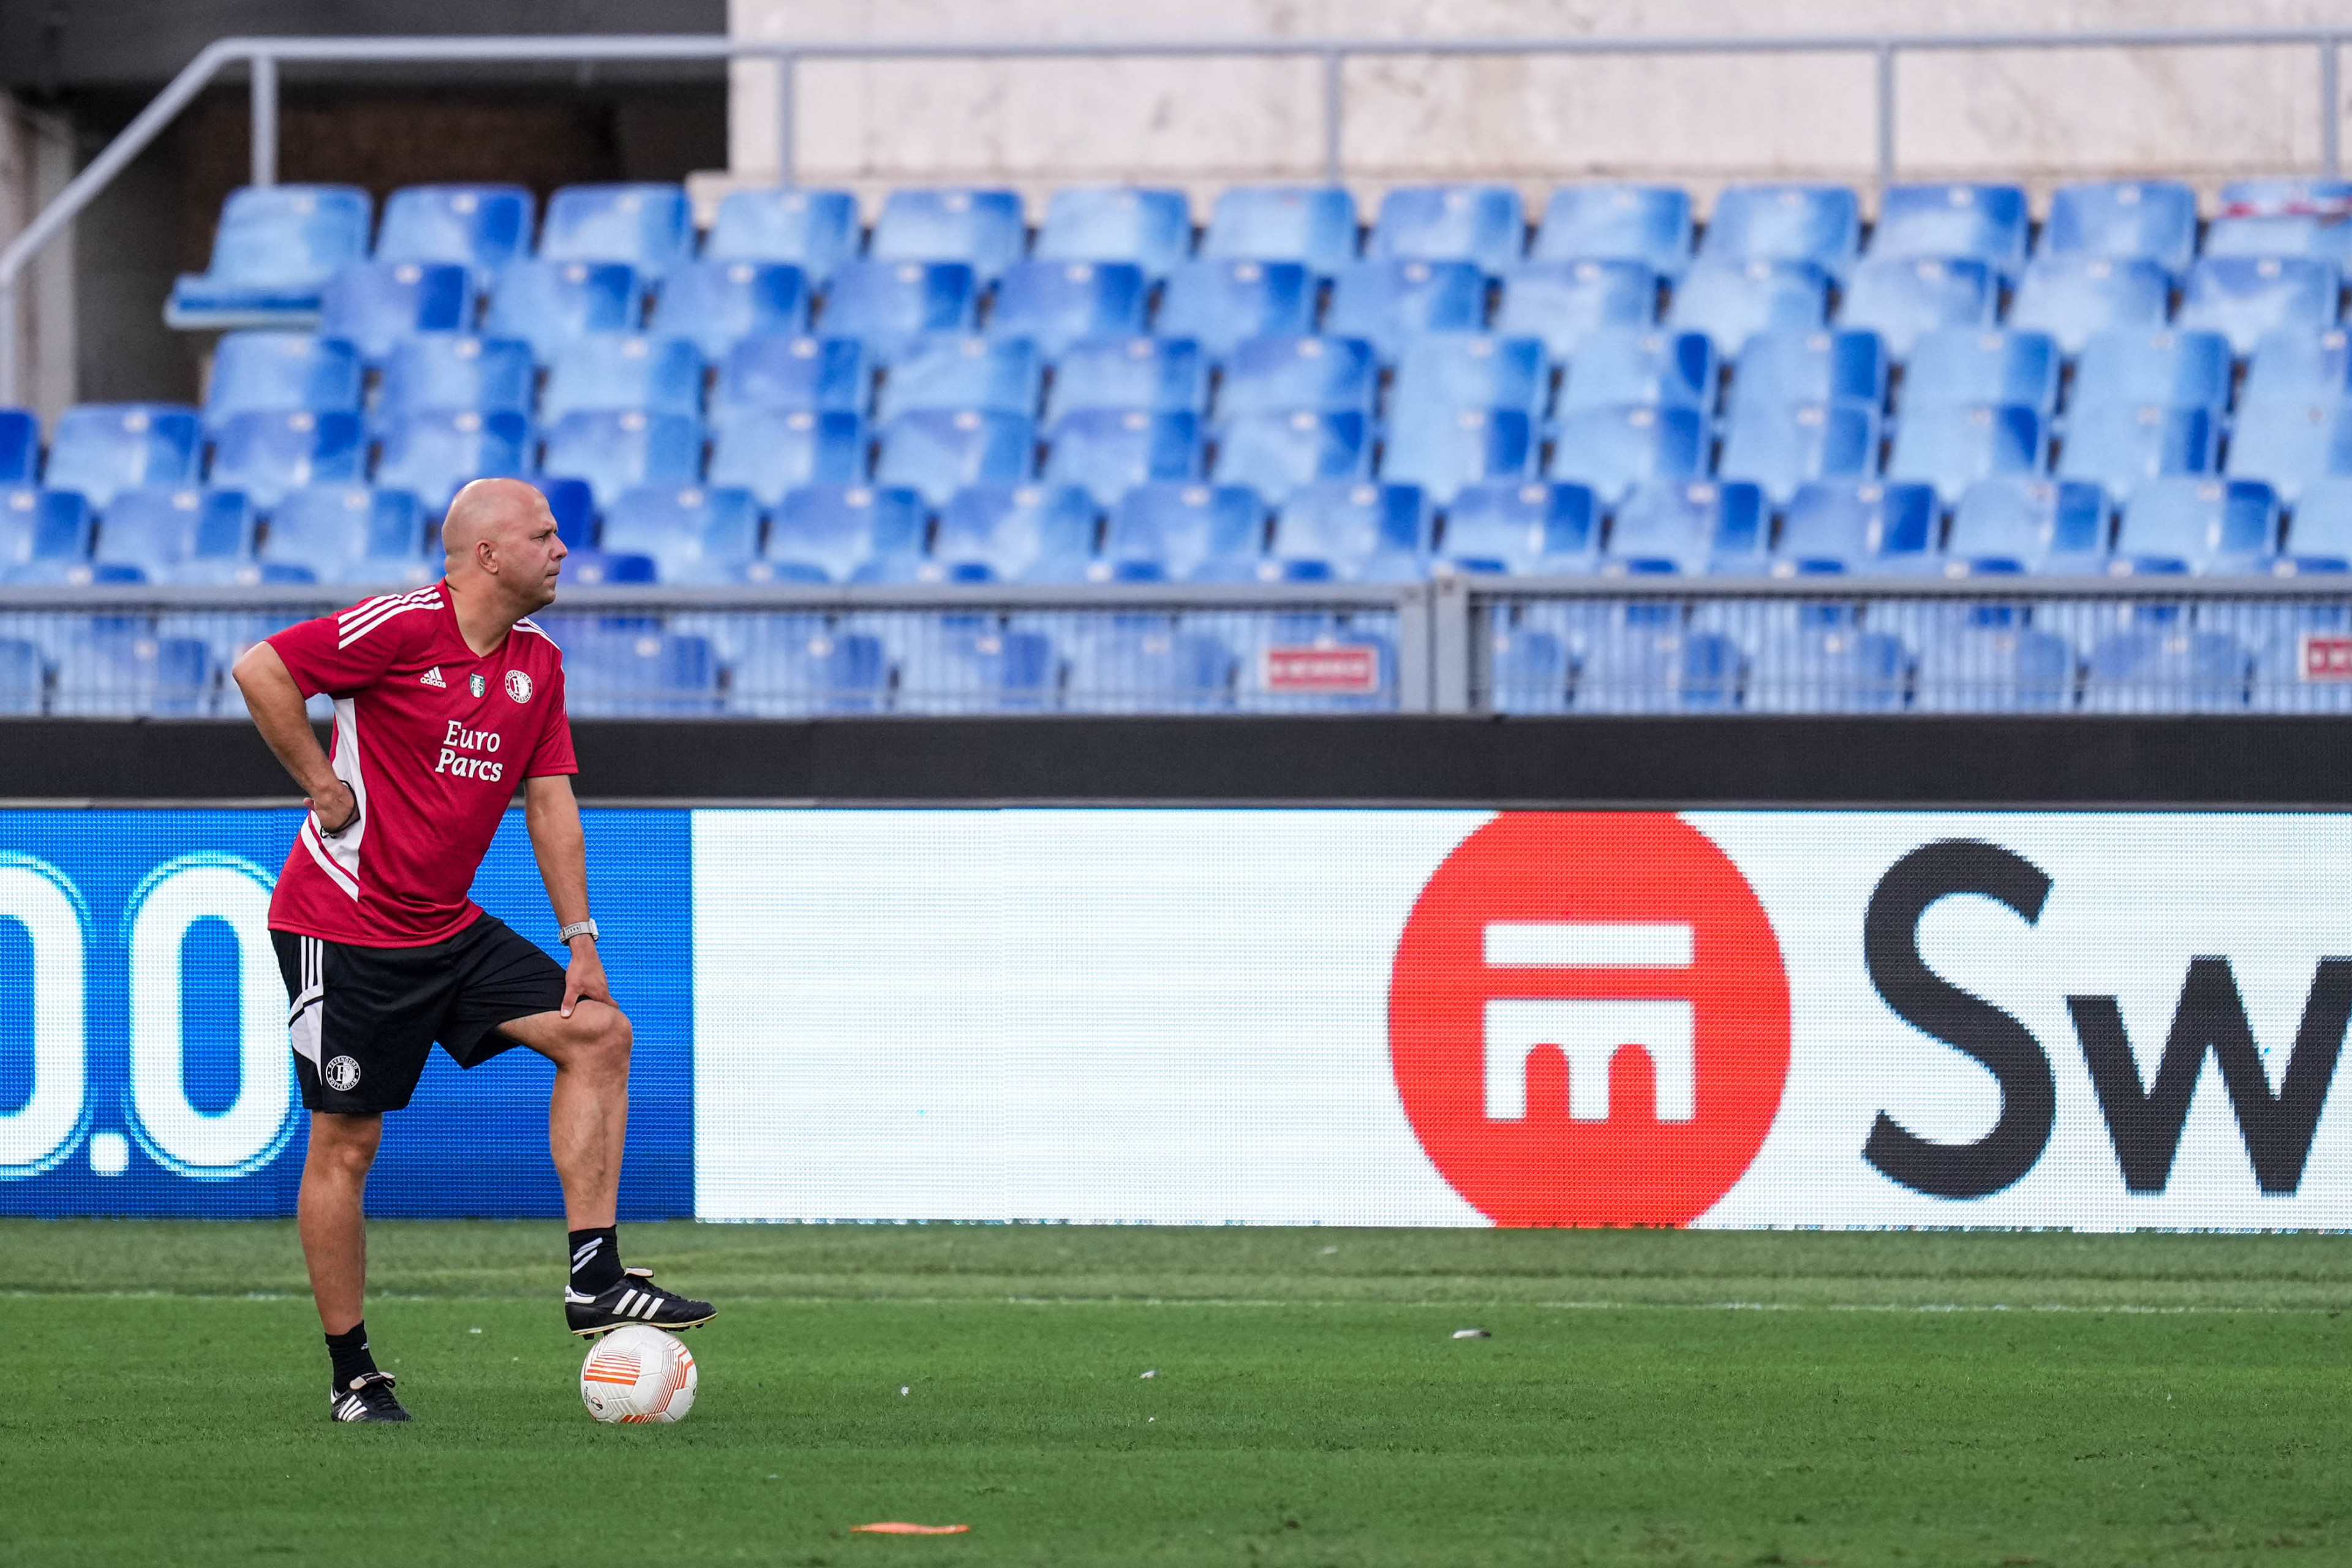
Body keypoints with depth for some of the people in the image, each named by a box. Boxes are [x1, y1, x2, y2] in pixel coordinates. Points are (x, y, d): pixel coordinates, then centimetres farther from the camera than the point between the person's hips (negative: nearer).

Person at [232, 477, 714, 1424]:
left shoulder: (538, 663, 7)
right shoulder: (404, 628, -17)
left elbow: (550, 802, 12)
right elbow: (260, 670, -21)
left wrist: (579, 939, 5)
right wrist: (323, 788, -17)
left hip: (448, 928, 8)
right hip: (344, 926, -8)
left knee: (598, 1033, -4)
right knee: (346, 1142, -2)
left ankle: (594, 1281, -3)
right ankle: (352, 1375, 7)